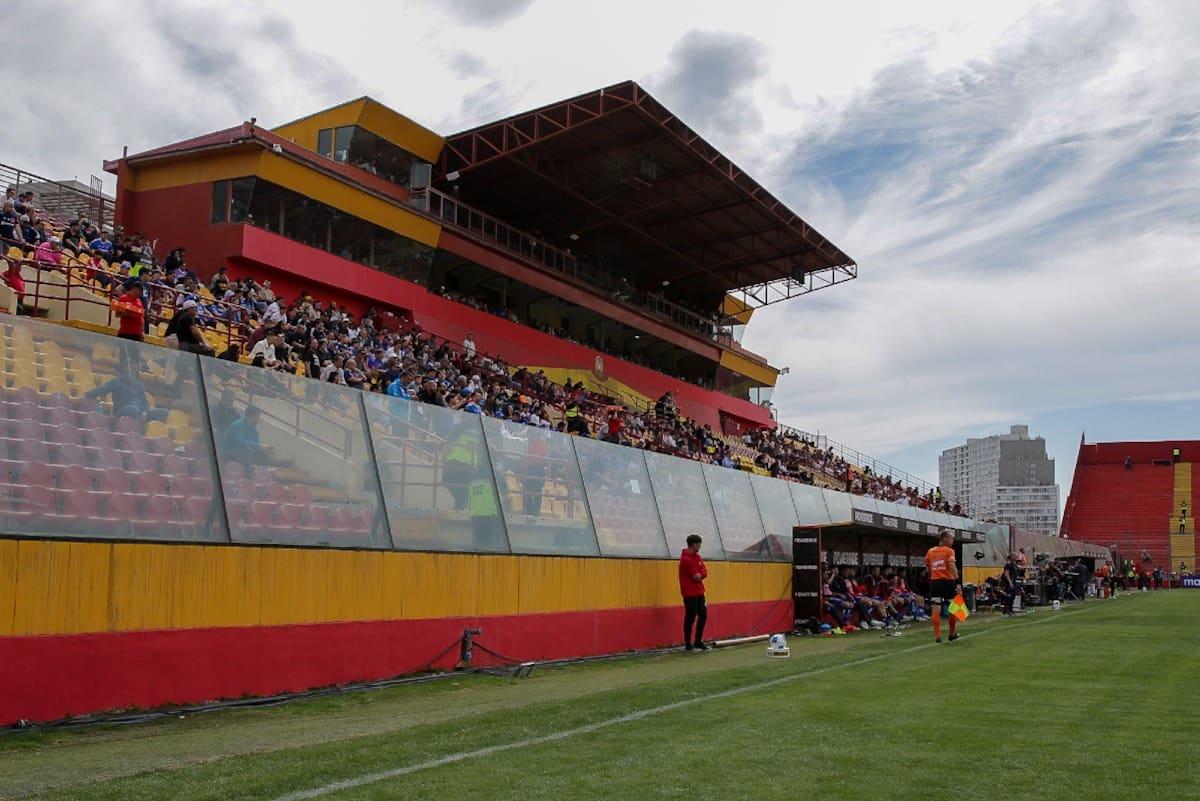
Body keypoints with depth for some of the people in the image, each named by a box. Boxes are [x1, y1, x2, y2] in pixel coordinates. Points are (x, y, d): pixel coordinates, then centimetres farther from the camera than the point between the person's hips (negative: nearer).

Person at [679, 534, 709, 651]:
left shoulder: (697, 557, 11)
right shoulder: (686, 559, -18)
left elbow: (704, 572, 4)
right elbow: (696, 576, -17)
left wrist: (700, 575, -14)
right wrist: (699, 575, 2)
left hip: (699, 592, 9)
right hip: (690, 594, -9)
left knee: (703, 615, 11)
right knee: (690, 618, -3)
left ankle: (698, 641, 22)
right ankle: (688, 645, 6)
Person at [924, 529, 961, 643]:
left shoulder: (930, 551, 9)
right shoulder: (949, 551, -6)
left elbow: (927, 568, 15)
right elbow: (952, 566, -19)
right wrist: (957, 583, -24)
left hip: (935, 582, 3)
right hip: (948, 582, -3)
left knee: (936, 610, 1)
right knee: (952, 608, 13)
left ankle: (937, 636, -3)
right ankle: (952, 634, 23)